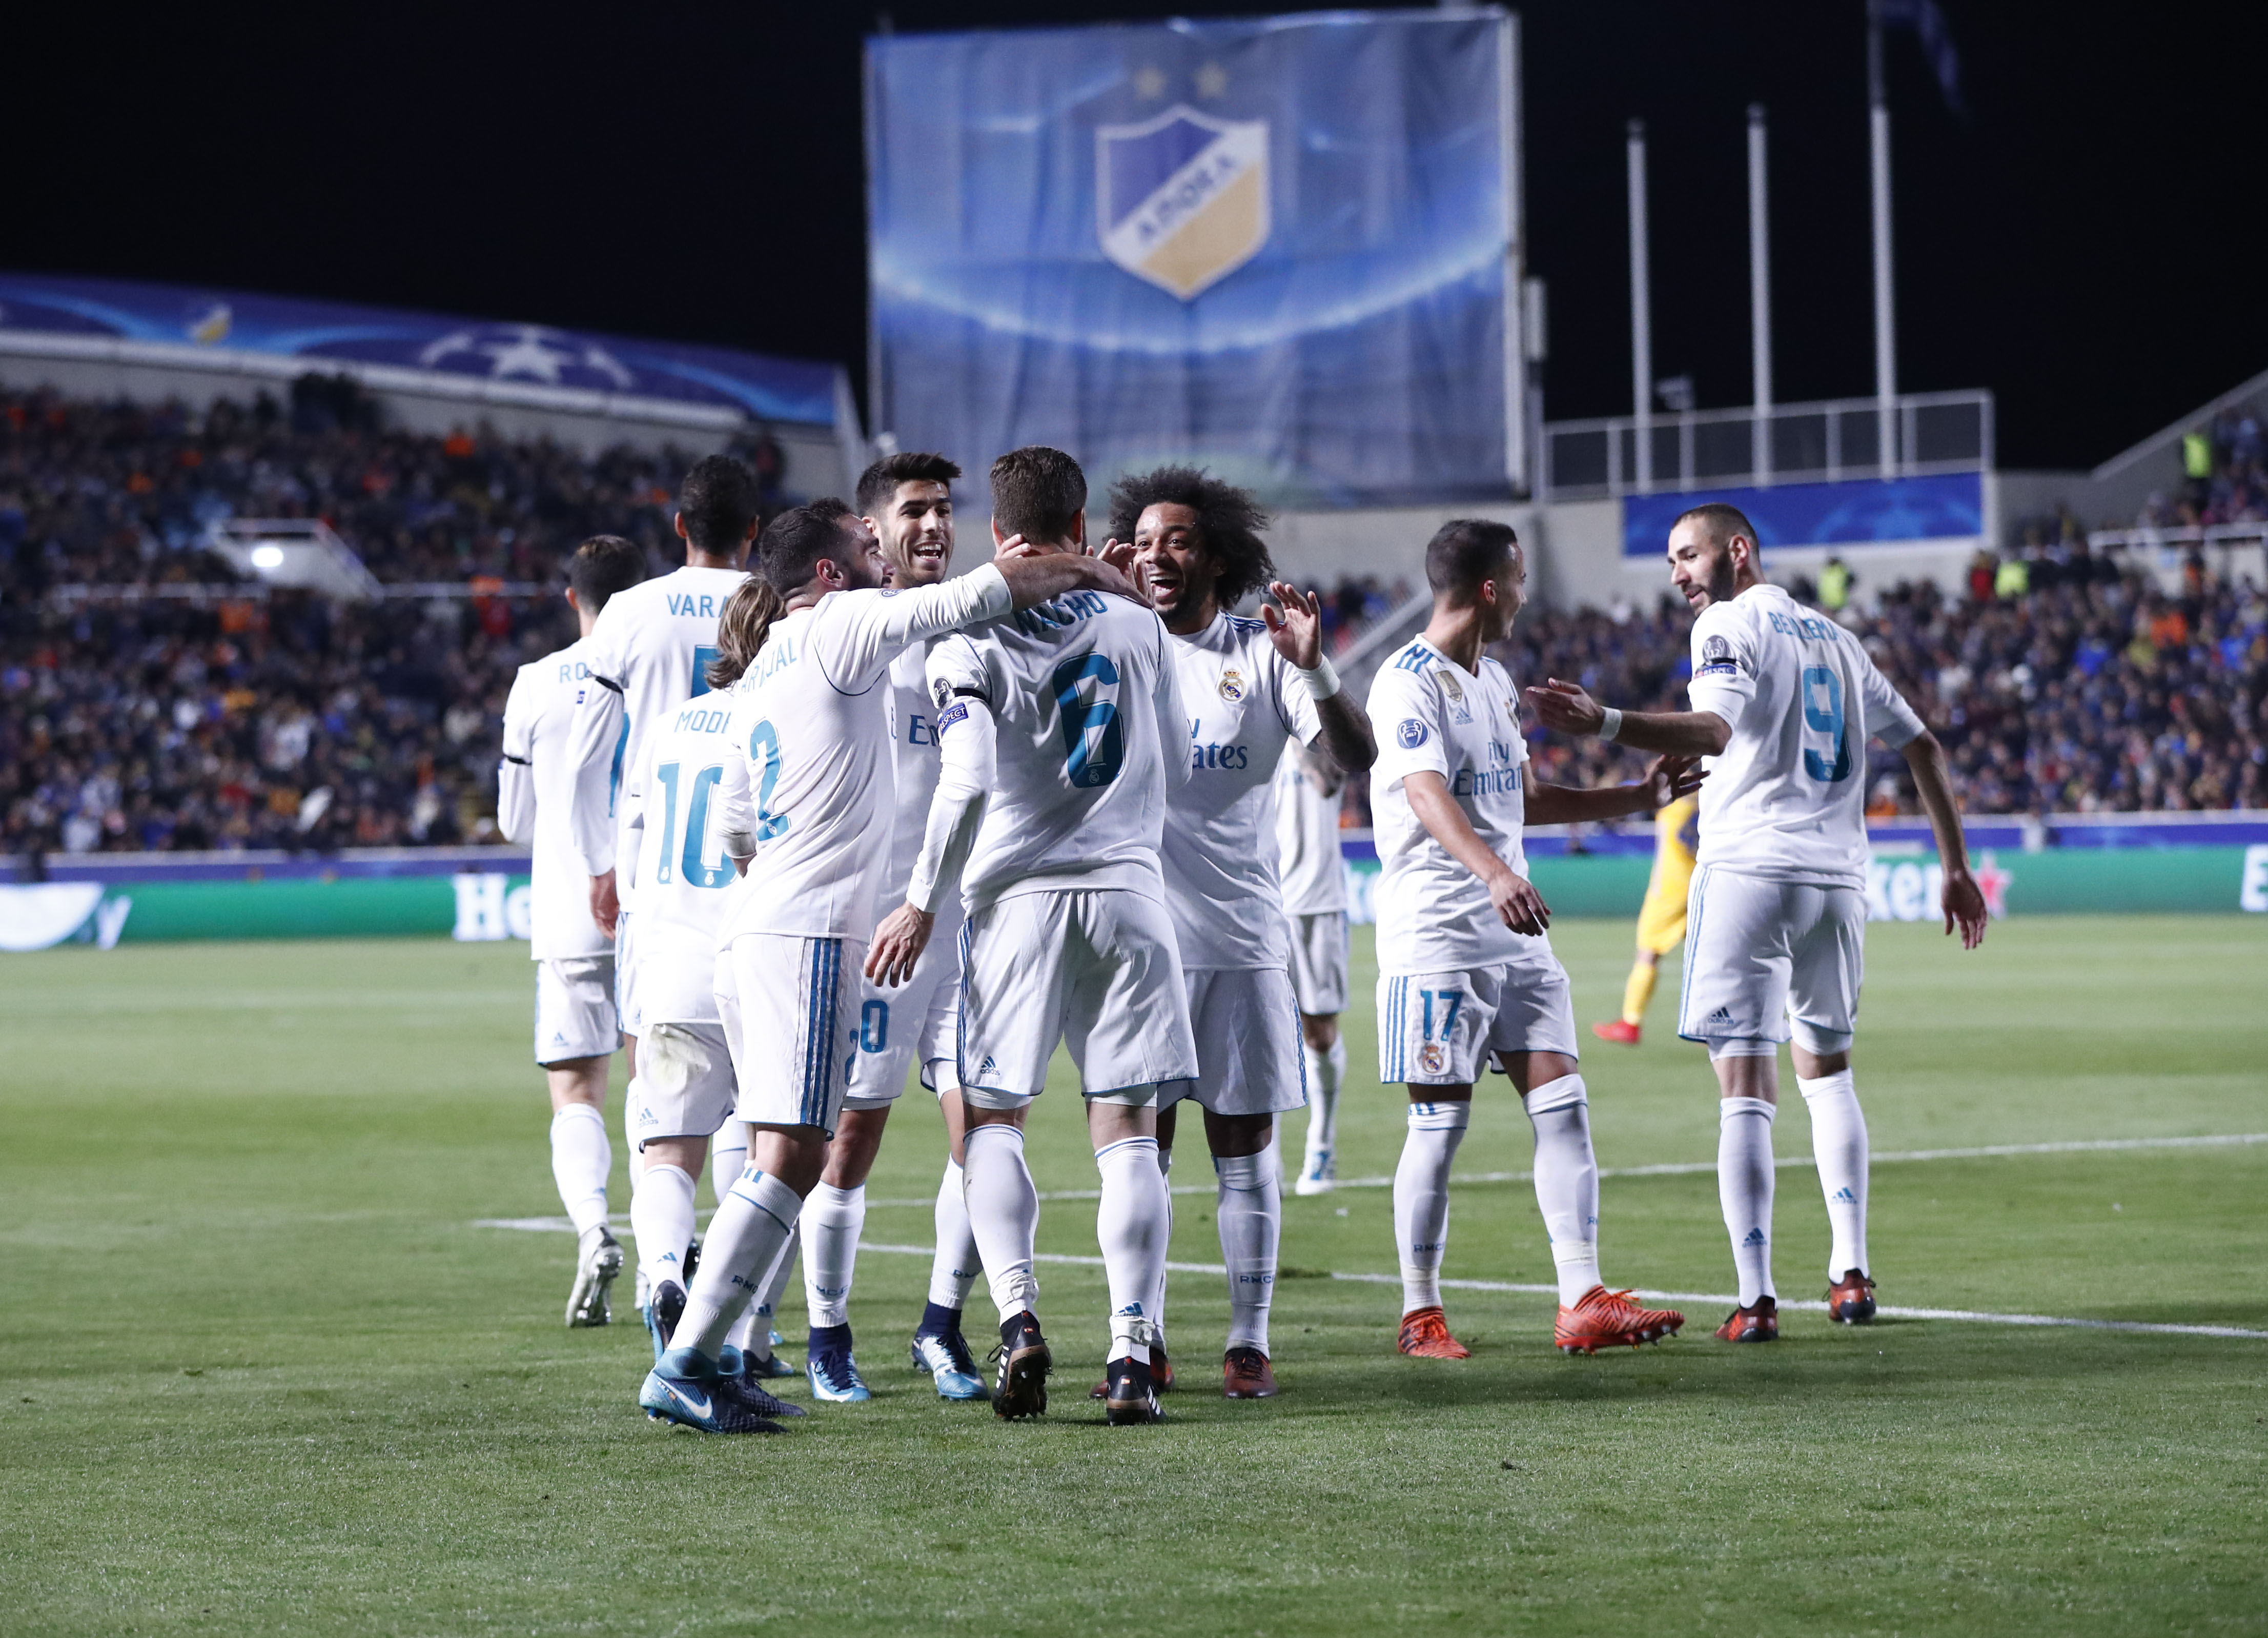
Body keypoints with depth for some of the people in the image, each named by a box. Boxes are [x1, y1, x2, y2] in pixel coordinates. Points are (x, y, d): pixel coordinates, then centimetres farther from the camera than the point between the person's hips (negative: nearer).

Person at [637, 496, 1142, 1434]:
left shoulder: (760, 674, 21)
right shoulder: (839, 628, -4)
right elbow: (983, 594, -10)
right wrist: (1085, 574, 4)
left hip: (757, 928, 10)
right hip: (808, 934, -10)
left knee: (778, 1159, 10)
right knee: (792, 1159, -12)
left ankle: (705, 1359, 7)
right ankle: (683, 1366, -16)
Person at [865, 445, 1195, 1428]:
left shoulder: (968, 643, -4)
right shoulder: (1137, 628, 6)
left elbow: (966, 786, -15)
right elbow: (1176, 773, 15)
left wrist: (922, 904, -7)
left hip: (1019, 895, -2)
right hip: (1128, 887, 2)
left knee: (992, 1116, 10)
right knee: (1127, 1128, 1)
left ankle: (1016, 1313, -11)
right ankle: (1130, 1354, -6)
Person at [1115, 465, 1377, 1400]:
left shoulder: (1261, 653, 2)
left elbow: (1357, 757, -5)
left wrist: (1312, 667, -24)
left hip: (1243, 935, 0)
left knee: (1244, 1140, 3)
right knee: (1138, 1142, 2)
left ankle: (1249, 1344, 8)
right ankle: (1142, 1345, 9)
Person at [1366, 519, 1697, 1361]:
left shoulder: (1494, 681, 18)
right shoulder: (1409, 683, -12)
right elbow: (1429, 797, -27)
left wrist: (1637, 797, 27)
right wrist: (1495, 873, -43)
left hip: (1515, 931, 8)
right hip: (1436, 934, -8)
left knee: (1561, 1102, -1)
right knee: (1440, 1121, -4)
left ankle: (1584, 1301, -2)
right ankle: (1420, 1315, 6)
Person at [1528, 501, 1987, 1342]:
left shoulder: (1729, 626, -2)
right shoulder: (1836, 640, 21)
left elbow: (1715, 729, -21)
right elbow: (1923, 746, 24)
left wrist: (1604, 723, -33)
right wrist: (1957, 868, 29)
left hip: (1750, 869, -7)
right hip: (1838, 873, 7)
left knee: (1745, 1089, -7)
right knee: (1826, 1069, 21)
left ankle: (1756, 1298, -13)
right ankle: (1852, 1274, 15)